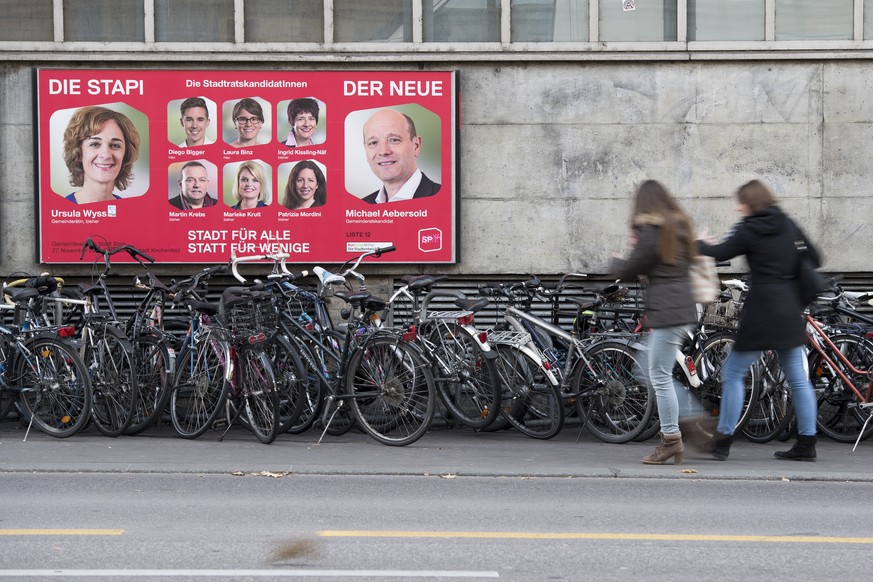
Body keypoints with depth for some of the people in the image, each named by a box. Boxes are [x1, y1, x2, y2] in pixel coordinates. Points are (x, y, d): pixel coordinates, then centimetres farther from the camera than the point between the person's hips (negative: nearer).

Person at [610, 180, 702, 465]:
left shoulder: (651, 230, -11)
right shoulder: (680, 226, 15)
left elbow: (630, 270, -8)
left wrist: (615, 264, 16)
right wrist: (638, 245, 14)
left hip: (666, 310, -9)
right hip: (683, 306, 9)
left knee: (660, 375, -5)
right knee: (657, 371, 16)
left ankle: (671, 439, -2)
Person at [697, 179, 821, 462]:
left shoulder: (748, 231, -9)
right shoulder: (789, 225, 8)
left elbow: (719, 253, -3)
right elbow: (814, 259, 11)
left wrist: (699, 243, 15)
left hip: (761, 311, -6)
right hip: (791, 312, 6)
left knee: (733, 374, 3)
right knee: (798, 378, 9)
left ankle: (723, 441, 2)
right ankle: (806, 444, 11)